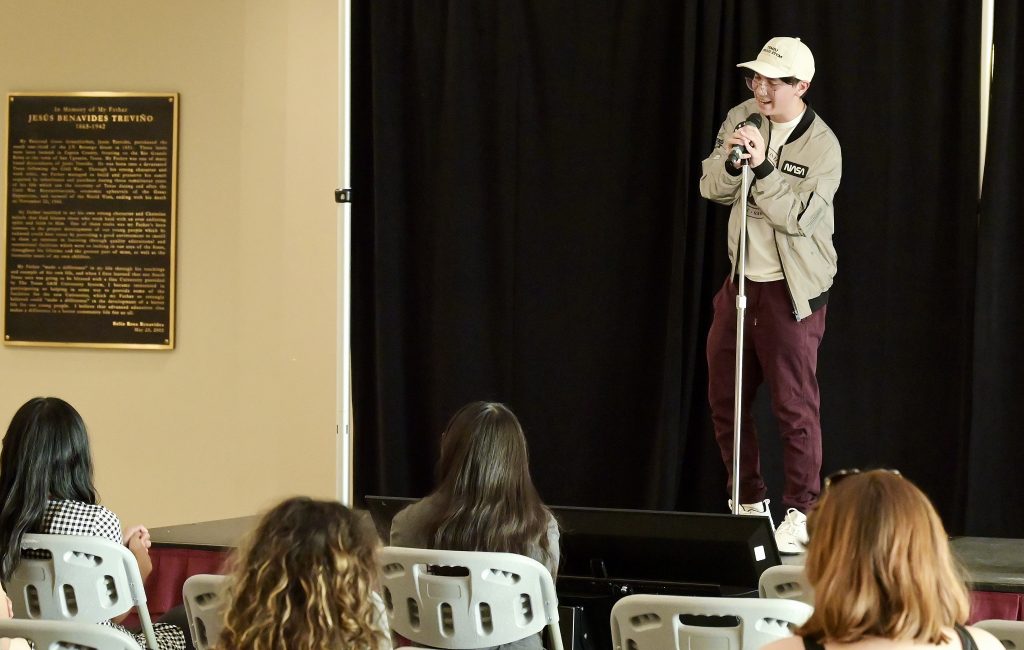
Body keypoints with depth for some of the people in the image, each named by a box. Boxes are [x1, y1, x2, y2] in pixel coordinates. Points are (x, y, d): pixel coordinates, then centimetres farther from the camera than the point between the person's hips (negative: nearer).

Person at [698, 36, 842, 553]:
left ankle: (801, 513, 5)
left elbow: (798, 216, -20)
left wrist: (762, 166, -27)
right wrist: (732, 162, -19)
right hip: (740, 279, 6)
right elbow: (710, 187, 0)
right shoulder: (741, 119, 3)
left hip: (792, 291, -6)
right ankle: (749, 504, 23)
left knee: (794, 405, -4)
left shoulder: (821, 146, -13)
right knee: (724, 398, 11)